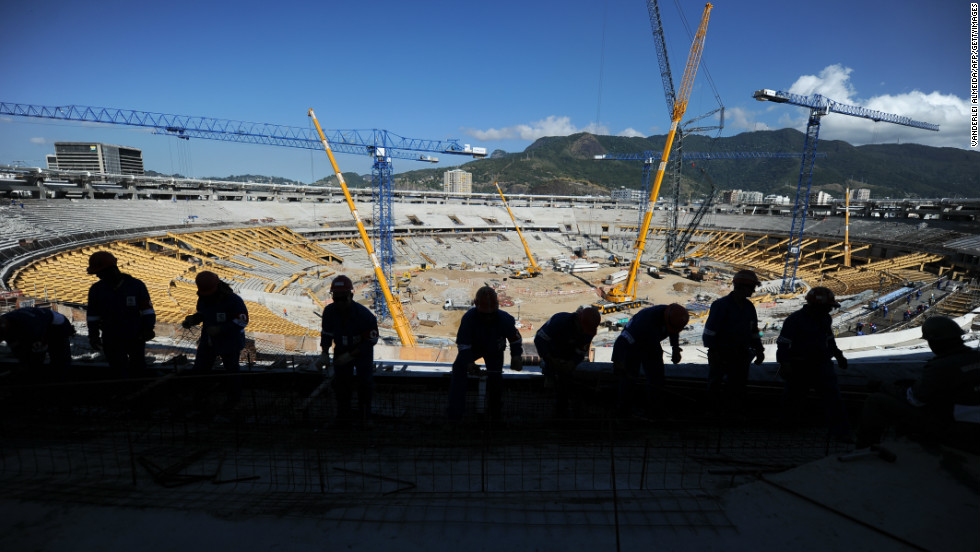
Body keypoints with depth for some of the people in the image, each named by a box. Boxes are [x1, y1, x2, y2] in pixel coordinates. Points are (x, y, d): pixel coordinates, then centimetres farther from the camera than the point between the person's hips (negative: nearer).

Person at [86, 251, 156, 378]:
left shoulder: (136, 285, -9)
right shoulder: (96, 289, -2)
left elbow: (147, 310, -4)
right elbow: (93, 316, 7)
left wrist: (148, 329, -12)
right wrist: (94, 335, 4)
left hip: (136, 338, -1)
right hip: (112, 342, 1)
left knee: (139, 370, 15)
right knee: (120, 373, 5)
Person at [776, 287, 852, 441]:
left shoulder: (825, 319, 6)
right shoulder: (795, 320, -17)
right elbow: (783, 343, -19)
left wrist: (839, 356, 21)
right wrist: (784, 363, -27)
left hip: (821, 364, 5)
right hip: (799, 367, -5)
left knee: (832, 396, -5)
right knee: (794, 396, 9)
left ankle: (841, 432, -1)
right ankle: (788, 423, 32)